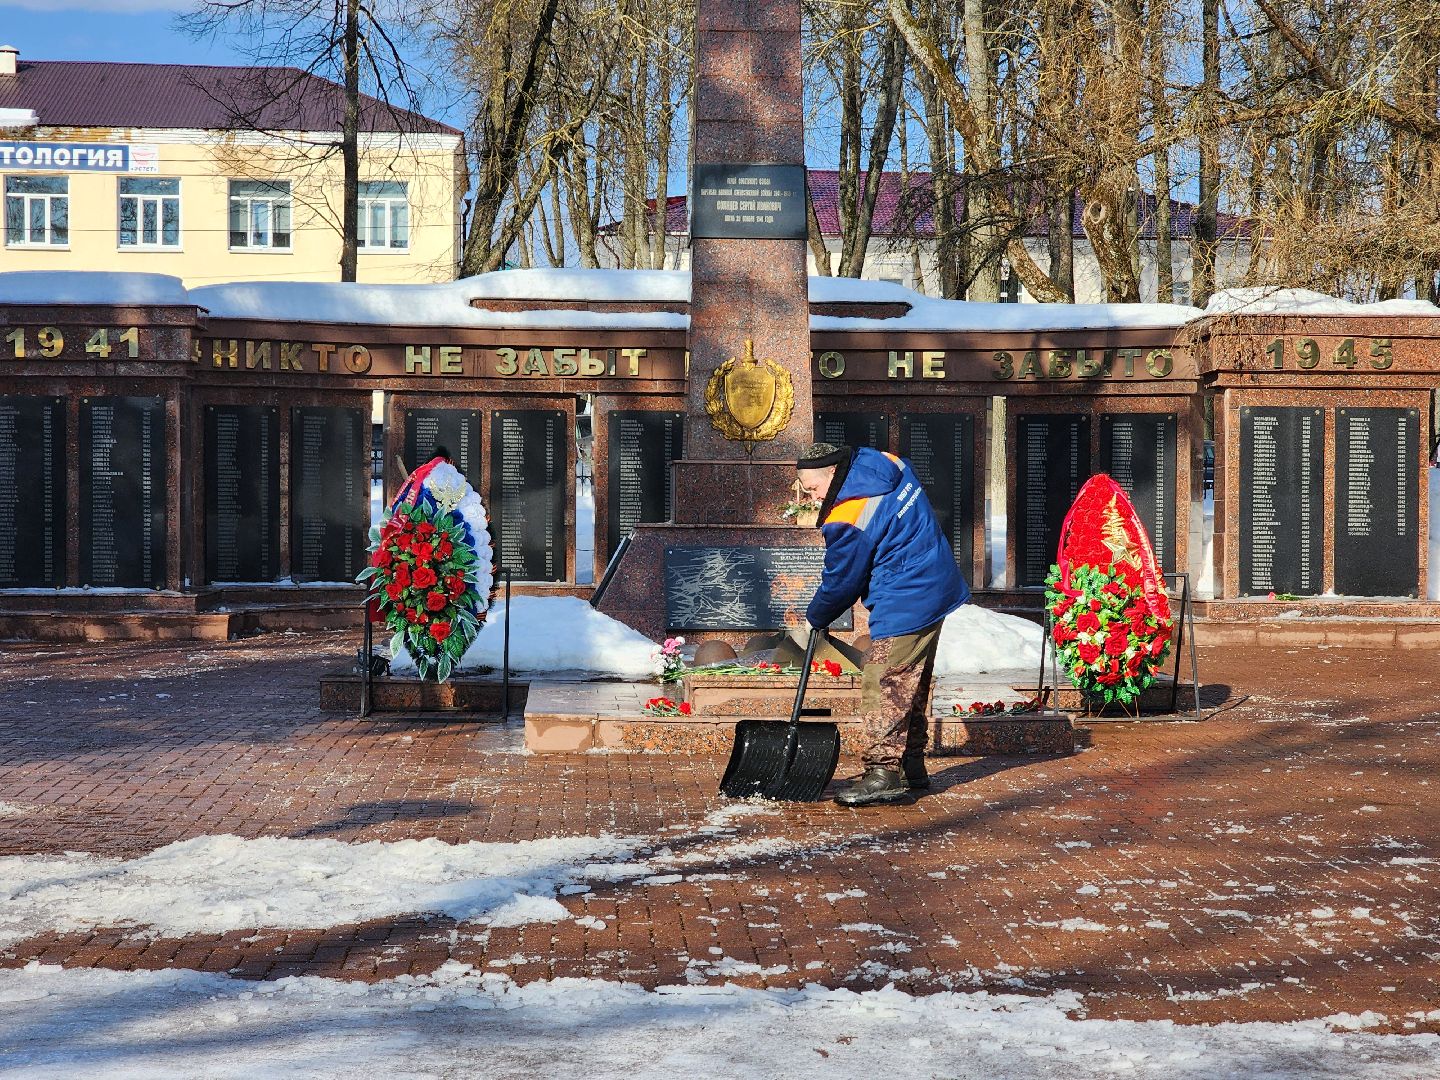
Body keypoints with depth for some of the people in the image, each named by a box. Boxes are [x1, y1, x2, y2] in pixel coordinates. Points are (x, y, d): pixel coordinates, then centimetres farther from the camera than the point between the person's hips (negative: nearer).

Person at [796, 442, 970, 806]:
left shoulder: (848, 520, -21)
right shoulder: (891, 464, 4)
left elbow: (840, 582, -10)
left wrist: (814, 619, 9)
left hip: (905, 605, -10)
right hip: (937, 589, 10)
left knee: (883, 684, -8)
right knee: (912, 684, 16)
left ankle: (883, 773, -9)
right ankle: (911, 767, 23)